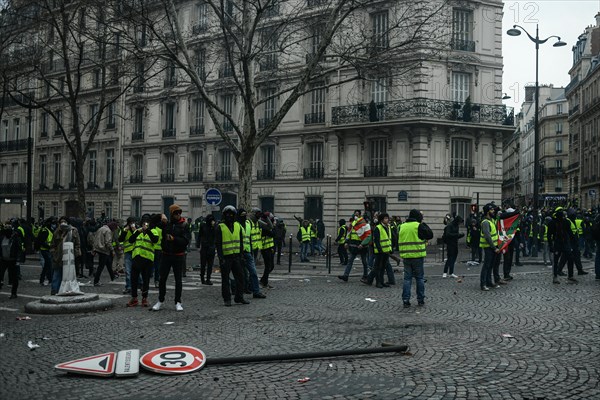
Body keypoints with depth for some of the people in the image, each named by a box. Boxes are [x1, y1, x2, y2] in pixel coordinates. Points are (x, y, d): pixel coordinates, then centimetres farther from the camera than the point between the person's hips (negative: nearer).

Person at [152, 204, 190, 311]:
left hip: (179, 256, -2)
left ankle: (178, 302, 15)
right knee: (162, 278, 7)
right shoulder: (166, 224, 2)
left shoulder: (184, 225, -4)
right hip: (166, 255, 2)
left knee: (178, 279, 6)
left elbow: (186, 240, -12)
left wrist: (174, 239, -20)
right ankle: (160, 301, 21)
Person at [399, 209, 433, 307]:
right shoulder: (419, 226, -9)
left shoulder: (402, 227, 8)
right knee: (420, 278, 8)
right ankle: (421, 300, 12)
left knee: (407, 278, 7)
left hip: (406, 257, 4)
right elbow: (430, 235, -2)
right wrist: (424, 225, 6)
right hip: (418, 256, -4)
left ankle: (405, 300, 1)